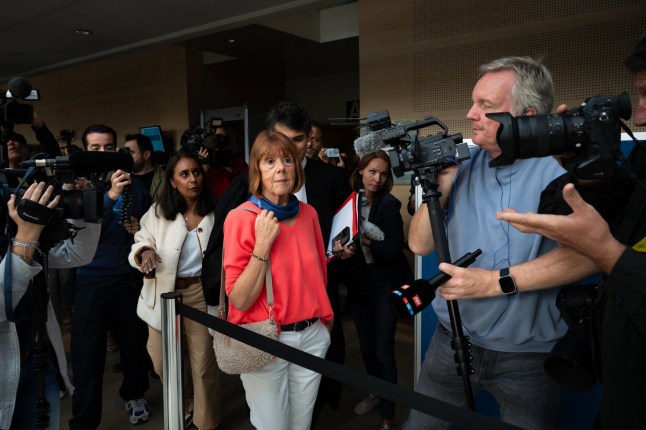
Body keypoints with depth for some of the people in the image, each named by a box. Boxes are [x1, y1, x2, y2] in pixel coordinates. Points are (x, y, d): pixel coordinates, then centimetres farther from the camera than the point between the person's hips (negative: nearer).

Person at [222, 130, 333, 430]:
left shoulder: (308, 213, 1)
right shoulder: (241, 218, -15)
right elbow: (240, 300, -18)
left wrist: (325, 321, 15)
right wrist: (262, 245, -25)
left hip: (312, 336, 5)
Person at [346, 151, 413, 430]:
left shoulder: (389, 204, -13)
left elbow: (394, 250, -18)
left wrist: (365, 239, -19)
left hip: (384, 284, -5)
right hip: (358, 282, 5)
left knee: (383, 351, -2)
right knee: (366, 345, 18)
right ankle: (376, 393, 41)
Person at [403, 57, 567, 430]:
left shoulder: (557, 169, -14)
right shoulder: (462, 165, 0)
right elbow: (420, 244, -2)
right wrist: (442, 184, -13)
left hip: (528, 356, -4)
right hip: (453, 339, 4)